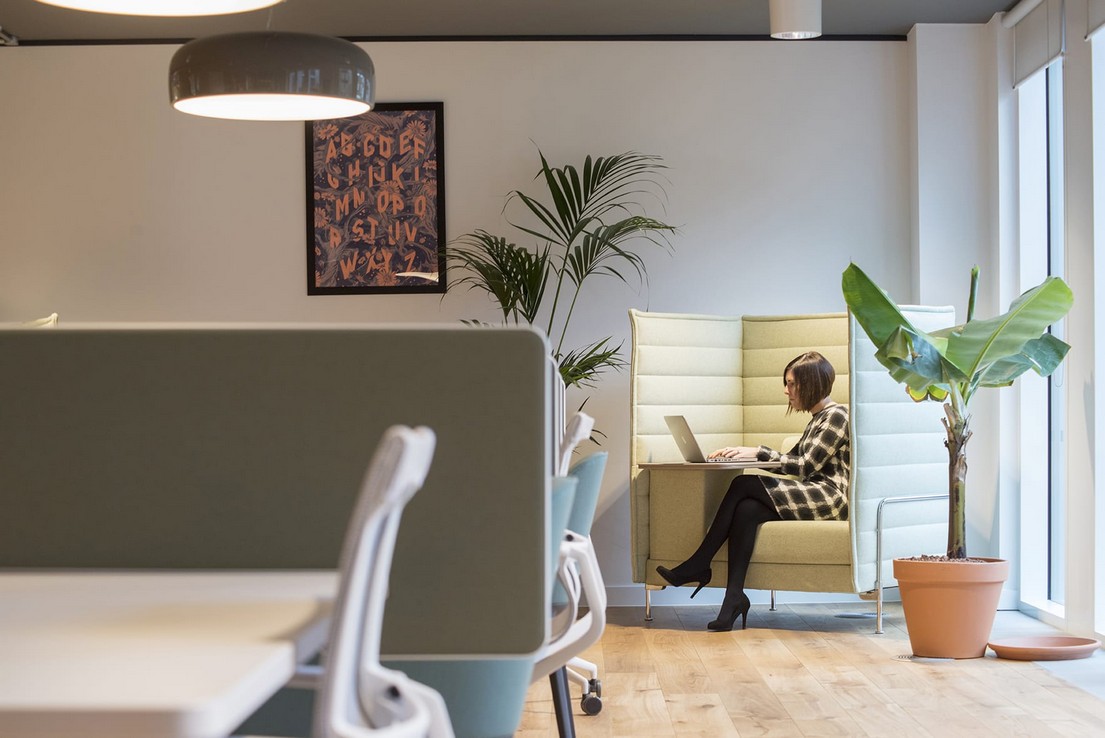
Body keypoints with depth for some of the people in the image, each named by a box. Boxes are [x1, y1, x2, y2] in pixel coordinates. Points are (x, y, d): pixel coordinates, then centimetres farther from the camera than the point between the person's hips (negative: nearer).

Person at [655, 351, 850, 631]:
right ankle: (735, 597, -27)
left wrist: (758, 453, -12)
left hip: (828, 498, -9)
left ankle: (698, 565, -15)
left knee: (744, 485, -20)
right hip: (810, 496, 9)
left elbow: (806, 466, -13)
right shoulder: (818, 418, 24)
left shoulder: (836, 415, -6)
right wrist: (743, 453, 11)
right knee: (747, 509, -19)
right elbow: (793, 459, 21)